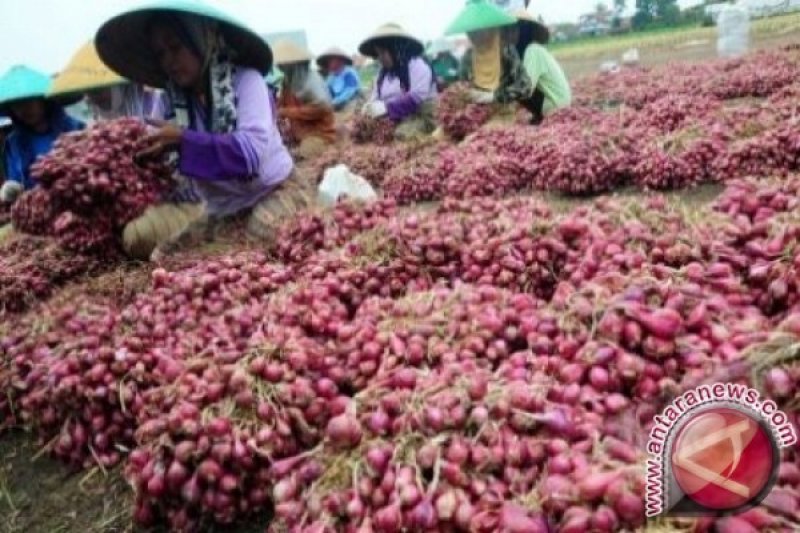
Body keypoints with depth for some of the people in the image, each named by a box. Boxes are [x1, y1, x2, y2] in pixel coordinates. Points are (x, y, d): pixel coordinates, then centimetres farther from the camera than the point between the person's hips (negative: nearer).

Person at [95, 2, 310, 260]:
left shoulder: (245, 80, -17)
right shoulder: (175, 97, -3)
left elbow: (251, 152, -30)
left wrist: (184, 140, -33)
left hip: (273, 190, -4)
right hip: (214, 200, 5)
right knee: (136, 237, -9)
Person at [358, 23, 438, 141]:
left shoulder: (416, 65, -4)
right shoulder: (382, 73, 20)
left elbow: (418, 97, -18)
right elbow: (375, 99, 17)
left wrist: (387, 107, -23)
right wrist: (369, 107, -9)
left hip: (420, 117, -6)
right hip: (392, 120, 7)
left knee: (401, 135, -38)